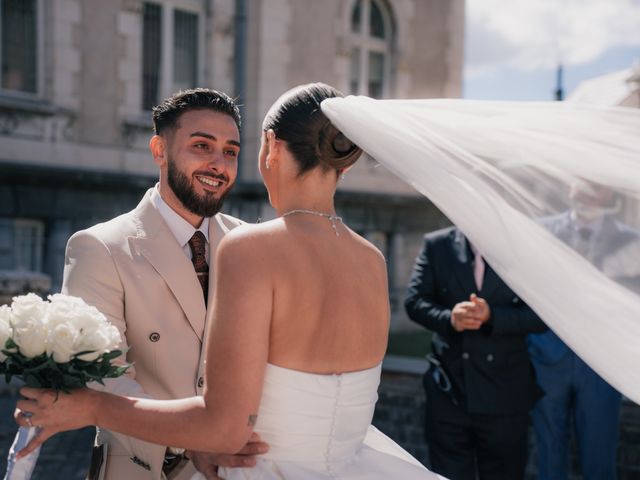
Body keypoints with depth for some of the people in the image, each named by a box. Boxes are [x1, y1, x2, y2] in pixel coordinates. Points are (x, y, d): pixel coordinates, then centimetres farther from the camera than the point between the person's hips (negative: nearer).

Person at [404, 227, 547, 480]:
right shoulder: (437, 245, 2)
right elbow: (415, 301, -1)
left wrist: (492, 317, -20)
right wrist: (448, 318, -20)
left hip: (504, 393, -1)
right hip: (448, 388, 1)